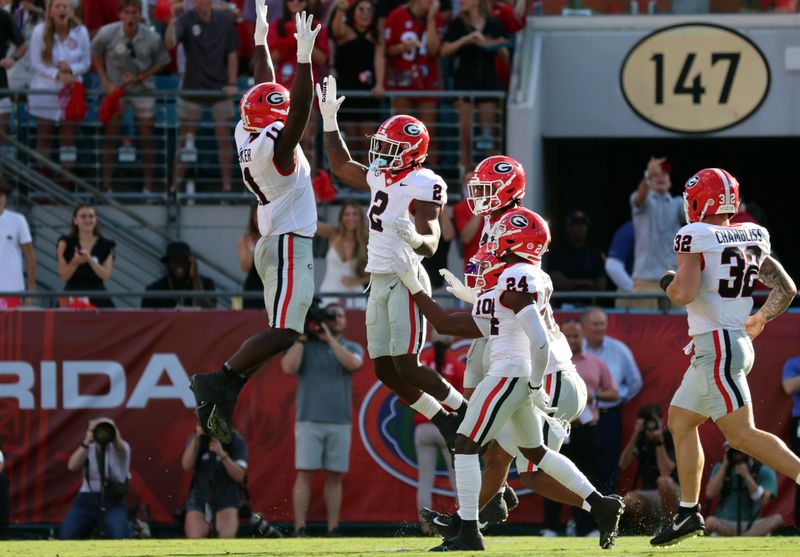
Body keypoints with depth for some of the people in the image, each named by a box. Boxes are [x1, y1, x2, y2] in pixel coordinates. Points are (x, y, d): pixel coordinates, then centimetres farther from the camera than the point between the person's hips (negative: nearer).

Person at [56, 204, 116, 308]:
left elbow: (106, 275, -2)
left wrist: (90, 260, -18)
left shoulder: (105, 245, 6)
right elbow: (63, 276, 0)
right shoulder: (65, 244, 3)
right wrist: (75, 262, -19)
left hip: (98, 299, 1)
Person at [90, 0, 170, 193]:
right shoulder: (107, 33, -17)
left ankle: (148, 186, 12)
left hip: (142, 88, 0)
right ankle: (106, 185, 9)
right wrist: (106, 82, -5)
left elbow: (161, 62, -3)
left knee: (147, 137, 2)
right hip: (115, 88, 0)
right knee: (110, 137, 2)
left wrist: (139, 77, -16)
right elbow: (95, 54, 1)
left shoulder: (152, 38, -18)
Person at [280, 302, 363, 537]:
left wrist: (330, 338, -10)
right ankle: (300, 529, -6)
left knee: (334, 477, 4)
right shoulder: (305, 346, 8)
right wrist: (303, 337, -7)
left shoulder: (352, 348, 13)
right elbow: (288, 368, -8)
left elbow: (353, 363, -9)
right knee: (305, 474, -6)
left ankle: (333, 529, 7)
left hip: (340, 423, 2)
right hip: (309, 421, -2)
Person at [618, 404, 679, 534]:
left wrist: (659, 441, -25)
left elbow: (665, 473, -22)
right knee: (629, 500, -31)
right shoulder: (641, 439, 4)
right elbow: (623, 465, -10)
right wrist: (634, 437, -17)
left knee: (663, 481, -37)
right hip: (648, 496, 3)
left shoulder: (670, 438, -9)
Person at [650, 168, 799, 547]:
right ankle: (688, 513, 19)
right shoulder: (752, 239, 10)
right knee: (680, 422, 17)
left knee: (741, 434, -11)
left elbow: (684, 294, -23)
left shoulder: (696, 238, -12)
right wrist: (760, 319, 29)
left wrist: (669, 282, 0)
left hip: (716, 346, -9)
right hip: (737, 341, 9)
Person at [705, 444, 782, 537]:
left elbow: (763, 501, -13)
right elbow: (710, 494, -8)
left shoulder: (765, 472, -1)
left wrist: (746, 476, -20)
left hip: (751, 525, 0)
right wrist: (724, 465, -8)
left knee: (777, 519, -30)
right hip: (724, 524, 0)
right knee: (710, 522, -35)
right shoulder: (720, 468, 6)